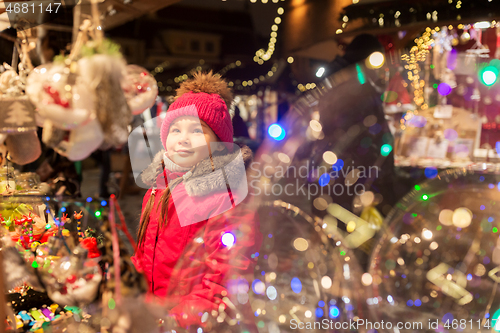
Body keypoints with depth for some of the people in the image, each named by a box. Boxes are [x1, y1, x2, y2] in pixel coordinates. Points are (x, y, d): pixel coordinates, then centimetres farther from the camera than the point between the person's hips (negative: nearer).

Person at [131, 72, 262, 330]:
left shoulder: (229, 196, -10)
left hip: (198, 323, -5)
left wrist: (182, 316, -18)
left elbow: (229, 277, -13)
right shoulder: (157, 191, 12)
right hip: (153, 313, 6)